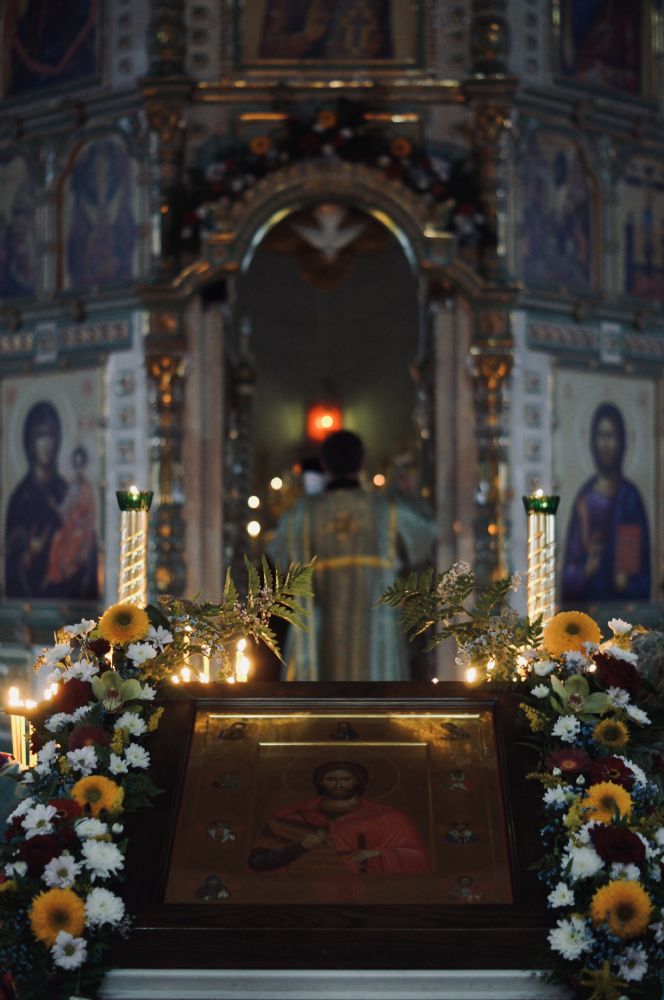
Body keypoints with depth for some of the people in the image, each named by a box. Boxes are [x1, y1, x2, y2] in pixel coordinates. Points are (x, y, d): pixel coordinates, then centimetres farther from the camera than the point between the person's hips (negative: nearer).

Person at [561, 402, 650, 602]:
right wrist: (584, 570, -11)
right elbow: (569, 565, 8)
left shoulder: (630, 497, 2)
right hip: (586, 601, 2)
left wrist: (627, 582, -15)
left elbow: (643, 568, 2)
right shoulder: (584, 498, 8)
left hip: (624, 603, -2)